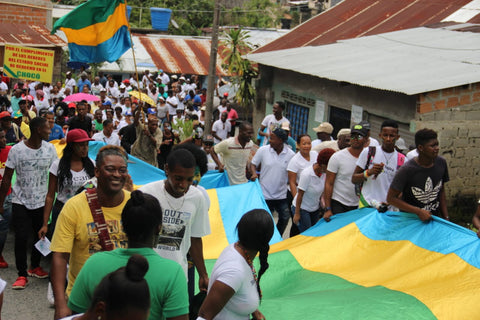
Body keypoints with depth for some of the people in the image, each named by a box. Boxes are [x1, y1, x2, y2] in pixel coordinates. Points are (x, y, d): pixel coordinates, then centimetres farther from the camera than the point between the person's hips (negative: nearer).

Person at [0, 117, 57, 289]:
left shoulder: (50, 149, -3)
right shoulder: (16, 150, -11)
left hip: (42, 201, 3)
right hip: (21, 202, -3)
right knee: (21, 238, -5)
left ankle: (35, 266, 32)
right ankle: (22, 274, 7)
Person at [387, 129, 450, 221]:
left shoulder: (441, 163, -3)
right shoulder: (407, 170, -19)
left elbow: (441, 192, 11)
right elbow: (391, 198, -16)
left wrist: (446, 218, 9)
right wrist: (419, 211, -17)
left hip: (434, 220, 4)